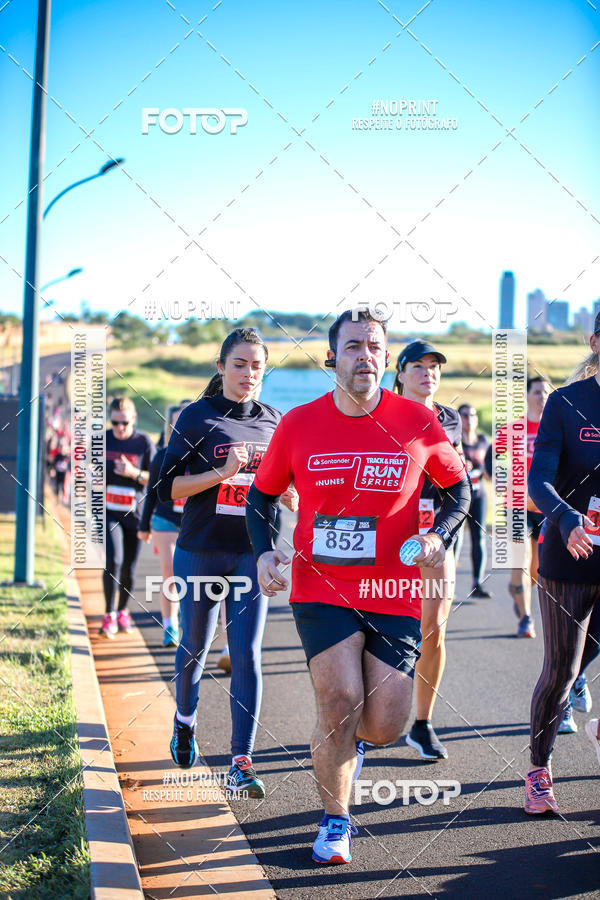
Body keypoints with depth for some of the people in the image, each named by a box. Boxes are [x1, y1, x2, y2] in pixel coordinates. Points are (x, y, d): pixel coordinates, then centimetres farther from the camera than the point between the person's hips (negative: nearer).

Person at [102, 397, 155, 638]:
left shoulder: (144, 442, -2)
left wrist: (134, 473, -18)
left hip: (134, 513, 0)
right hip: (108, 512, 0)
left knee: (129, 568, 6)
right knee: (113, 560, -17)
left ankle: (123, 611, 28)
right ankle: (109, 614, -5)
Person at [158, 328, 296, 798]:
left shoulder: (273, 421, 8)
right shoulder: (198, 417, -3)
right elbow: (168, 486, -7)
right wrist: (222, 473, -19)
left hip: (252, 553, 1)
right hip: (201, 551, -1)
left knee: (246, 655, -8)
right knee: (195, 645, 12)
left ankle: (242, 763, -6)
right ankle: (185, 720, 42)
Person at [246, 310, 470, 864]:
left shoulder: (418, 423, -3)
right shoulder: (299, 425, -2)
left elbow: (458, 486, 11)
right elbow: (262, 494, 12)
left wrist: (440, 535, -7)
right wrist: (264, 550, -5)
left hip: (395, 593, 1)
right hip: (321, 588, -1)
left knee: (385, 725, -3)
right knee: (340, 703, -14)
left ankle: (352, 737, 38)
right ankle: (335, 824, 10)